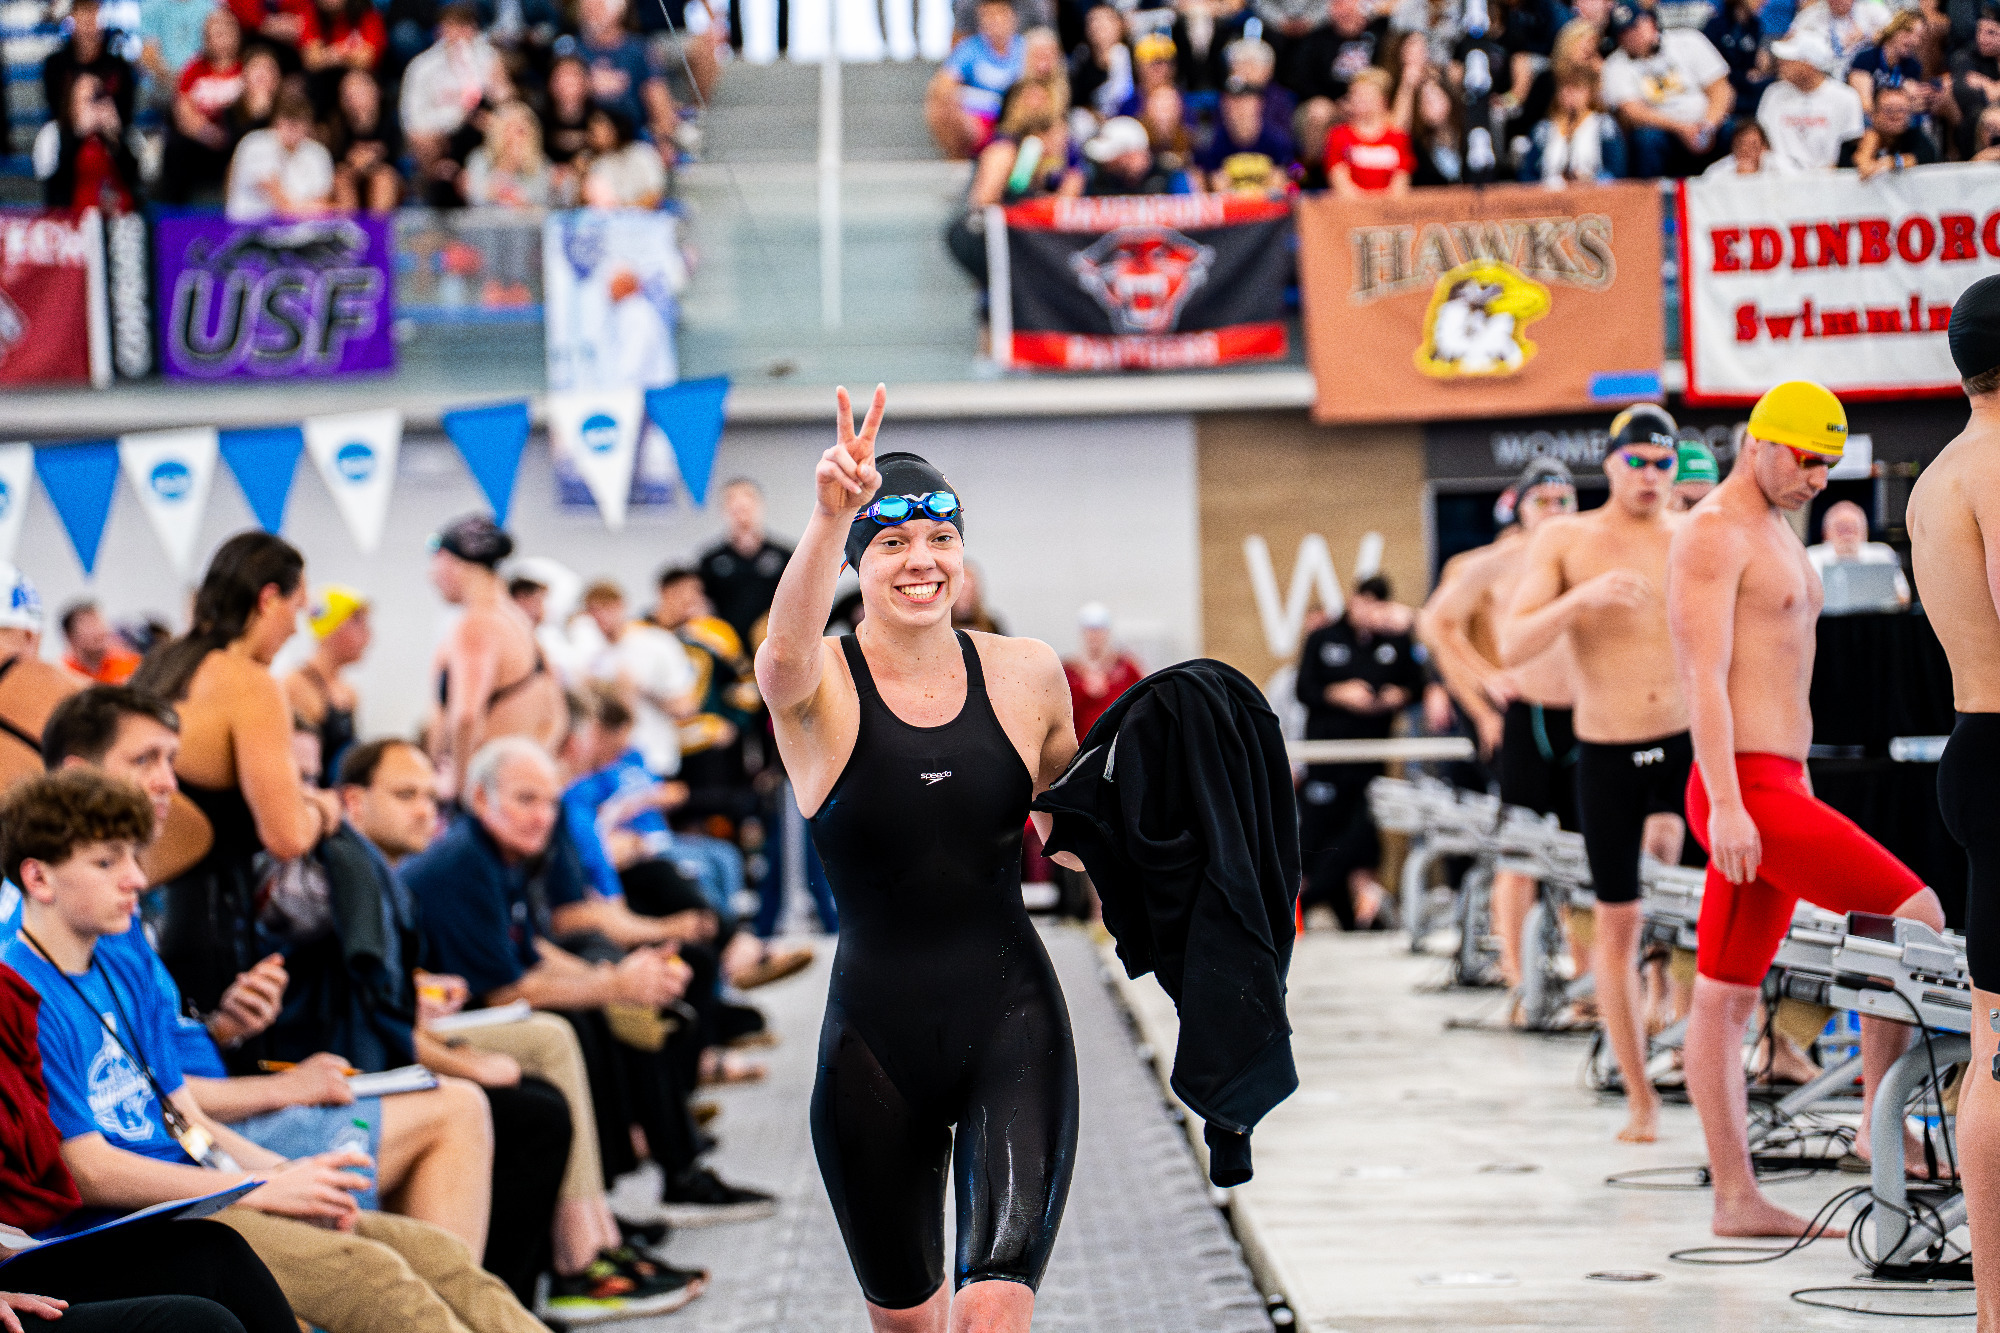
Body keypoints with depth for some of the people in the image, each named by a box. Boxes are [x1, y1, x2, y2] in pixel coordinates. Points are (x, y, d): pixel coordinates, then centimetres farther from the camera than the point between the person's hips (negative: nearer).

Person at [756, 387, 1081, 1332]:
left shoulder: (1026, 675, 1)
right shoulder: (821, 686, -7)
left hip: (1012, 1017, 0)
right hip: (876, 1032, 0)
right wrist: (827, 517, -51)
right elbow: (784, 654, -34)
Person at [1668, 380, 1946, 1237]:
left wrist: (1801, 802, 24)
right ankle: (1882, 1121, -7)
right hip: (1746, 787, -10)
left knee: (1725, 998, 7)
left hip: (1776, 786, 10)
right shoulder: (1712, 533, -9)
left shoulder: (1775, 536, 22)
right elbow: (1704, 675, -17)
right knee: (1914, 915, -12)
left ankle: (1736, 1199, 6)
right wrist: (1725, 803, -24)